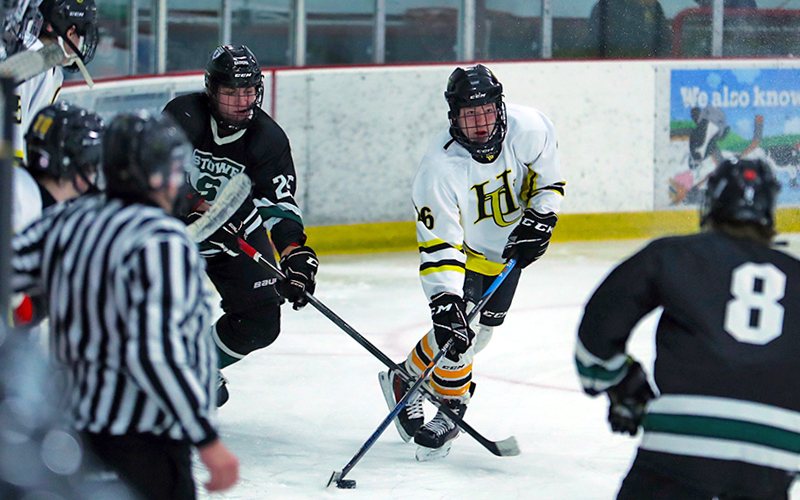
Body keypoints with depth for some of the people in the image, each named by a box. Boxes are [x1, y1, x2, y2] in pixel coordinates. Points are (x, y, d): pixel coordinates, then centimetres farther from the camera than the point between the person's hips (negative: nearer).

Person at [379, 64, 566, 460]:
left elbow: (549, 179, -4)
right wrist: (445, 303, -42)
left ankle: (406, 380, 31)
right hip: (463, 247, -4)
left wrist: (538, 221, -17)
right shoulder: (440, 165, -34)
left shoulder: (527, 128, -25)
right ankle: (449, 411, 6)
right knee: (456, 329, -18)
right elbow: (439, 244, -34)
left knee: (479, 333, 9)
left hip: (508, 248, 4)